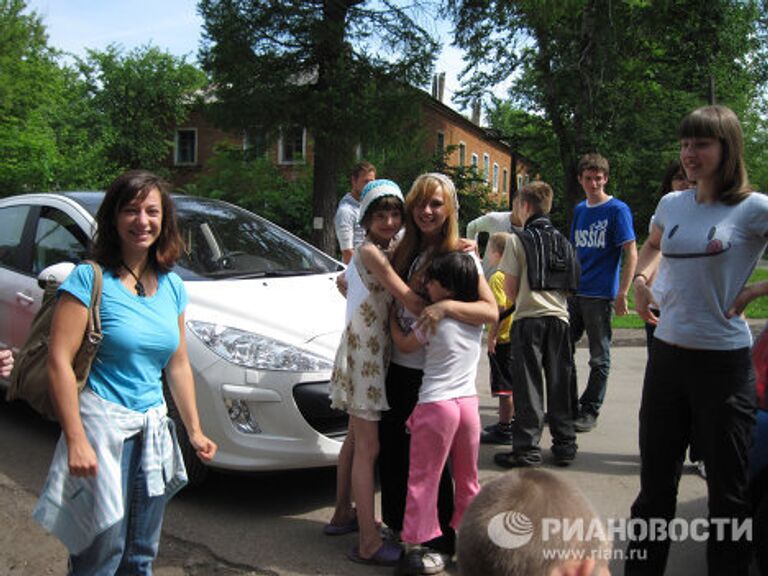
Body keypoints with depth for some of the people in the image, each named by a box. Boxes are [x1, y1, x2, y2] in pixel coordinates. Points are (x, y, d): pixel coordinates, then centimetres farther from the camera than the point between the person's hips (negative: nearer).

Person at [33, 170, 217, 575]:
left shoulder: (171, 286, 9)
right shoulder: (90, 279, -10)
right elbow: (60, 362, -14)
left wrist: (194, 430, 14)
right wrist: (76, 442, -19)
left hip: (153, 428, 6)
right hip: (102, 425, -6)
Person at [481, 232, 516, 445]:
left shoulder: (497, 277, -15)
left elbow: (500, 309, -22)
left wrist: (491, 336, -19)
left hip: (502, 340, -9)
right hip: (515, 337, 9)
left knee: (504, 387, -4)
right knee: (514, 384, 17)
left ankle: (504, 430, 1)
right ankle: (512, 421, 28)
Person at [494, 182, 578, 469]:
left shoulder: (518, 240, -4)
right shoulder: (563, 241, 11)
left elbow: (510, 289, -5)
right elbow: (570, 285, 14)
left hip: (529, 317, -4)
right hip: (559, 316, 5)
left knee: (528, 384, 0)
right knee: (560, 383, 10)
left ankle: (527, 448, 1)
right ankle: (565, 445, 17)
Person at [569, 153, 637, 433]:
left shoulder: (617, 209, -7)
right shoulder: (579, 210, 12)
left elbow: (631, 255, -10)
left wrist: (622, 294, -17)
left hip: (599, 294, -7)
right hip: (573, 292, 7)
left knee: (599, 358, 5)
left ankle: (590, 411, 15)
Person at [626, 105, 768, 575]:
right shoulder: (672, 204, 5)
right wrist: (641, 279, 9)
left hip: (724, 361, -5)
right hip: (667, 355, 5)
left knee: (728, 490, 9)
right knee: (655, 481, 16)